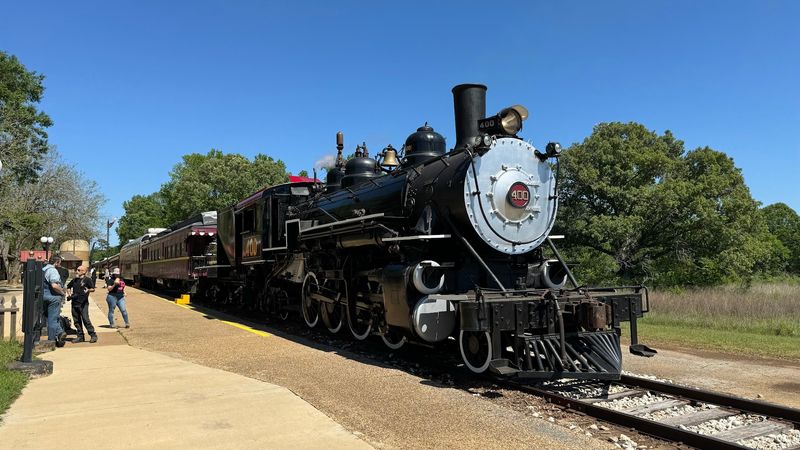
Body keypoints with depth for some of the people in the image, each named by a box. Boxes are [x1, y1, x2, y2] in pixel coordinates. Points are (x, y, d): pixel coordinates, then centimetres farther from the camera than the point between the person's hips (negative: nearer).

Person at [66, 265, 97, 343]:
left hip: (83, 303, -6)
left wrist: (88, 290, -28)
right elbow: (68, 287, 30)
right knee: (76, 321, 9)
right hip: (74, 303, 6)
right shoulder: (74, 280, 14)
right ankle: (80, 336, 17)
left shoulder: (87, 280, -3)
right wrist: (70, 292, 11)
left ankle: (93, 335, -5)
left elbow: (93, 289, -7)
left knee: (86, 319, -11)